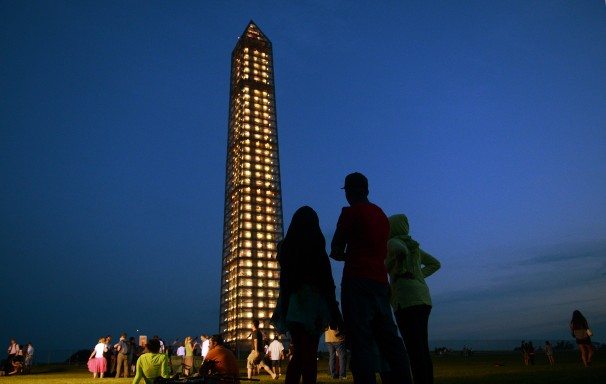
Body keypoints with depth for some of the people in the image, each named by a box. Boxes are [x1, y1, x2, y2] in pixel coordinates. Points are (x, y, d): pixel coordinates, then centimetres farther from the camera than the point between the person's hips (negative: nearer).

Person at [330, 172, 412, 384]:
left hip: (358, 281, -7)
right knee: (389, 338, 8)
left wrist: (340, 254, 21)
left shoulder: (351, 212, -3)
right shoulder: (381, 215, 18)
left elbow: (336, 248, -1)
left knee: (361, 340, -8)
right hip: (380, 281, 7)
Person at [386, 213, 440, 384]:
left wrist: (398, 273, -10)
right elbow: (435, 264, 27)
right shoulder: (413, 245, 22)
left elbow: (400, 251, -27)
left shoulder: (393, 242, -2)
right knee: (422, 348, 8)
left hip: (406, 298, -9)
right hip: (422, 297, 9)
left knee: (414, 349, -11)